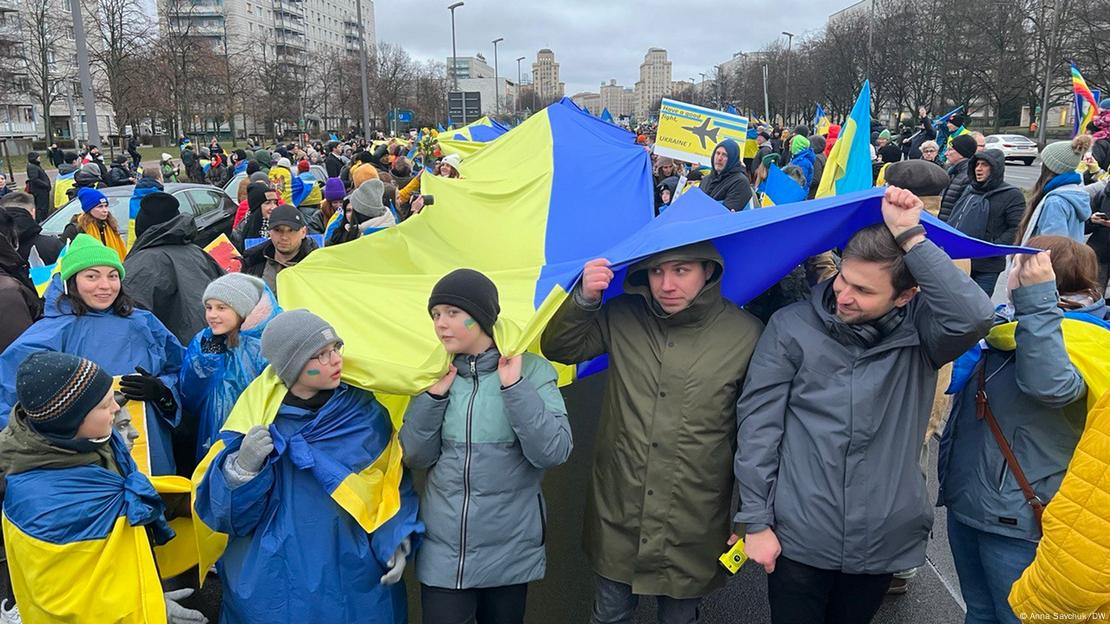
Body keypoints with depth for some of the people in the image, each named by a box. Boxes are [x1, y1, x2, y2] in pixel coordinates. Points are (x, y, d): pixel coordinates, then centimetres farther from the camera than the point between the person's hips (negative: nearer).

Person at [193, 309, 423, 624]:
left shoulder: (365, 413, -4)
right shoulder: (255, 416, -8)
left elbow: (393, 486, 2)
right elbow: (220, 507, -8)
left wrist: (395, 540, -12)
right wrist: (243, 467, -26)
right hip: (272, 584, -1)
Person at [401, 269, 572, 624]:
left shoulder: (531, 370, -8)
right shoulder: (437, 373, 2)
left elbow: (553, 452, -17)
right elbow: (414, 457, 1)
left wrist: (515, 387, -22)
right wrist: (433, 396, -10)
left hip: (510, 550, -2)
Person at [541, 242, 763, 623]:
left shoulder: (746, 335, -10)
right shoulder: (622, 318, -3)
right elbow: (558, 349, 2)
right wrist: (584, 299, -16)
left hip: (693, 530, -2)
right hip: (617, 517, 2)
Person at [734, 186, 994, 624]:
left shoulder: (919, 331, -5)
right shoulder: (792, 327, -9)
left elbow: (974, 317, -28)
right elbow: (757, 426, -7)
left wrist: (910, 237, -25)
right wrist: (756, 521, -7)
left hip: (885, 542, 2)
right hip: (798, 538, -1)